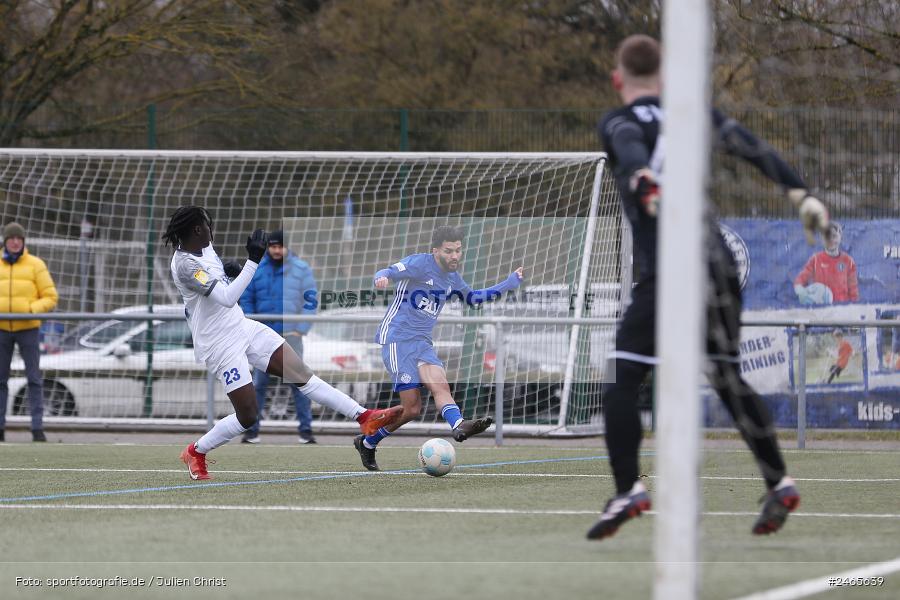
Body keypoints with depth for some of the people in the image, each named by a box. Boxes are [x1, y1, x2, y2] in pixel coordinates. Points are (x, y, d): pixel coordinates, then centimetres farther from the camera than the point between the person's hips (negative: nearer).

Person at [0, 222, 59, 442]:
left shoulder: (36, 265, 0)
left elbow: (51, 298, -1)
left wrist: (32, 309, -19)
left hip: (28, 329, -2)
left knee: (34, 378, -5)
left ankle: (37, 428, -5)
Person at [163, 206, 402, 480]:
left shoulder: (203, 248, 2)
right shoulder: (185, 264, -27)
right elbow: (227, 298, -35)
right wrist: (253, 260, -36)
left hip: (242, 327, 9)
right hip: (220, 346, -9)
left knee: (301, 372, 1)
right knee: (247, 417, -6)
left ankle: (364, 417, 1)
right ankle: (195, 452, 17)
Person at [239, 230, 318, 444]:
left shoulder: (301, 270, 2)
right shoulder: (257, 270, 8)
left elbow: (310, 302, 0)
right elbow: (246, 300, 12)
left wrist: (300, 329, -10)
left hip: (290, 336, -2)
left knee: (298, 383, -6)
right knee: (259, 383, 1)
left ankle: (306, 430, -3)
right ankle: (252, 430, 5)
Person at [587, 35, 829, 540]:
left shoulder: (620, 122, 2)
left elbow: (633, 151, -21)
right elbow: (754, 148, 10)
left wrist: (646, 186, -41)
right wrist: (801, 193, 10)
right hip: (720, 264, 6)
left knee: (623, 380, -5)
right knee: (729, 380, 19)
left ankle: (628, 490, -18)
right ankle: (779, 484, 18)